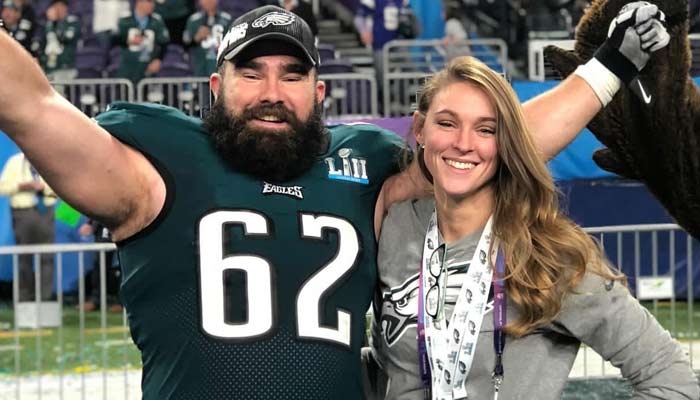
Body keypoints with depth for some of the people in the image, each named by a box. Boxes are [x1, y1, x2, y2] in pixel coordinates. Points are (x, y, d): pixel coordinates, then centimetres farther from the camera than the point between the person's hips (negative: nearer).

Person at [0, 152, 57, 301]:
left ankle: (45, 297, -4)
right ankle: (25, 299, 12)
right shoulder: (15, 162, 8)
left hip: (45, 212, 1)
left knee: (47, 257, -6)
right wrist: (23, 186, -12)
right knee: (24, 258, 4)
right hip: (23, 212, -1)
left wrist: (43, 187, -11)